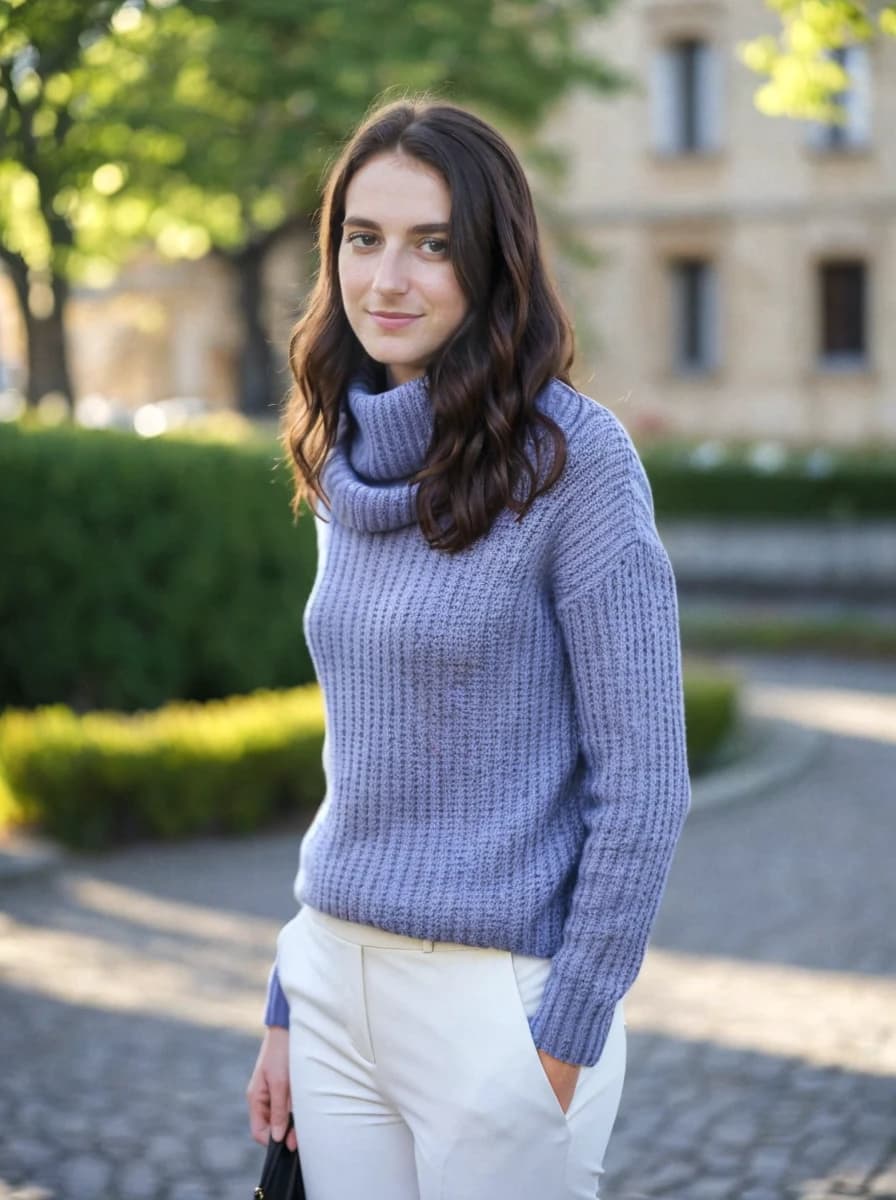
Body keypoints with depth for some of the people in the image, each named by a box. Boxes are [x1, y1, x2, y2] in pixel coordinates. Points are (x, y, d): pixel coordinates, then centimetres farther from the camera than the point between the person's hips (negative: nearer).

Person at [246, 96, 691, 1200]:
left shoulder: (571, 456, -12)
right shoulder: (348, 468, 7)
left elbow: (643, 785, -13)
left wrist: (565, 1042, -14)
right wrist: (287, 1005, 12)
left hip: (499, 999, -6)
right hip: (336, 985, 6)